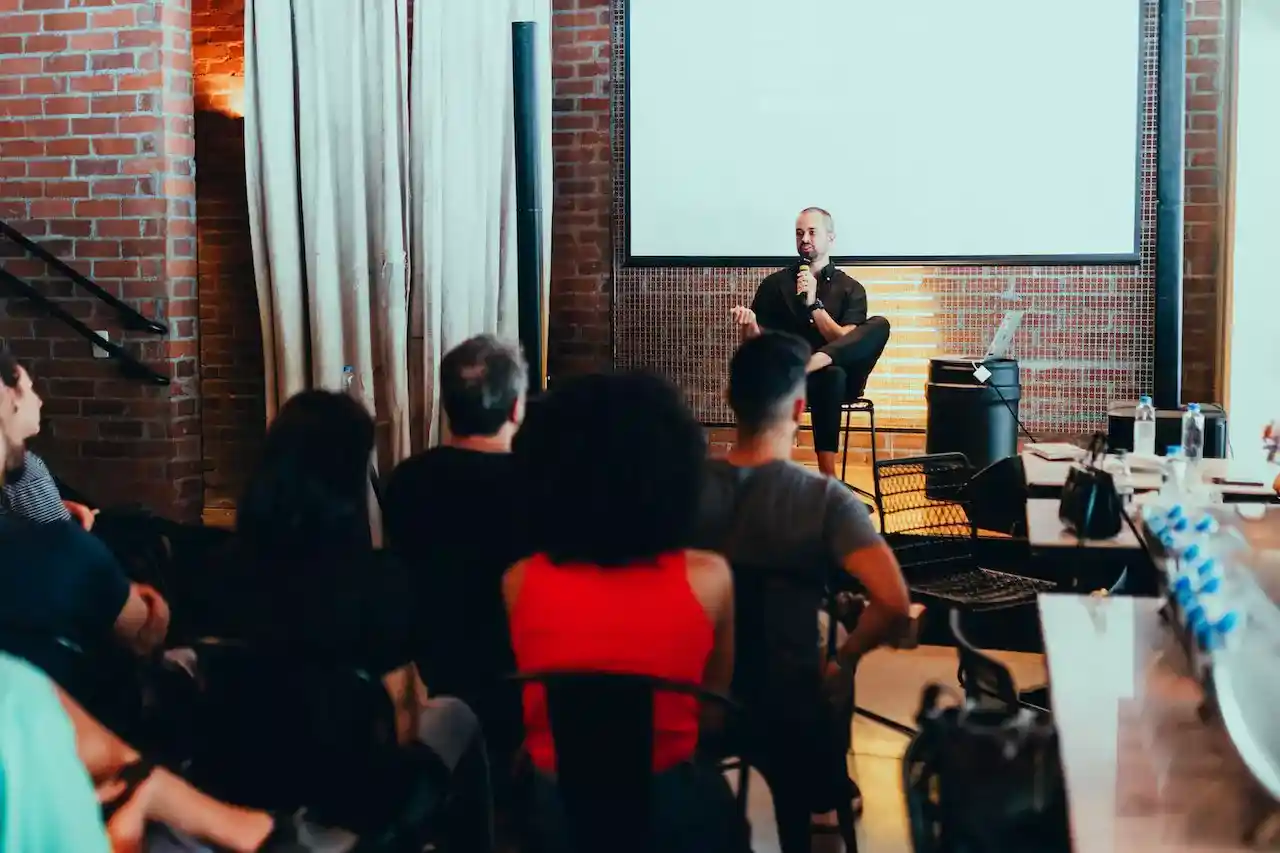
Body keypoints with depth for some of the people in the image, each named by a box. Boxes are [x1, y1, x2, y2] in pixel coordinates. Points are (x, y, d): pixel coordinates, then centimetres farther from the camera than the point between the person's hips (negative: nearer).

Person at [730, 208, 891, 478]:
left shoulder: (850, 289, 9)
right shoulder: (774, 285, 9)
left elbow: (845, 342, -5)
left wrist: (813, 303, -13)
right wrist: (749, 324, -18)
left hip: (838, 378, 1)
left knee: (879, 326, -25)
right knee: (831, 375, -39)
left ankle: (811, 363, -44)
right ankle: (827, 475, -41)